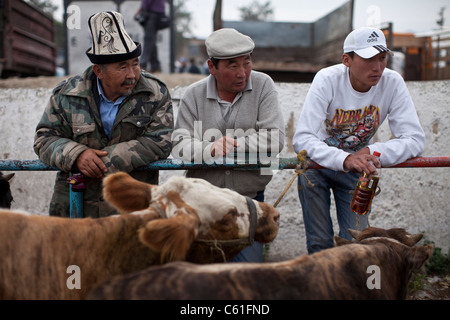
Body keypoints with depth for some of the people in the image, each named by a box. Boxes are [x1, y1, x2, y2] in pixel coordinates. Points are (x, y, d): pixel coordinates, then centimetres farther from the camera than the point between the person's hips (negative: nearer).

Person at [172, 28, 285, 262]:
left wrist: (231, 145, -13)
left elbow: (275, 140, -12)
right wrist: (211, 150, -26)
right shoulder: (193, 95, 0)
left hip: (249, 197, -1)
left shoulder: (263, 86, -3)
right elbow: (179, 146, -8)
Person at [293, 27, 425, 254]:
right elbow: (302, 139, -32)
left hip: (357, 168, 2)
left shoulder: (392, 83, -17)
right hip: (319, 161, -2)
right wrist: (344, 159, -48)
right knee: (319, 243, -1)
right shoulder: (327, 79, -24)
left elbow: (415, 139, -18)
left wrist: (373, 153, -35)